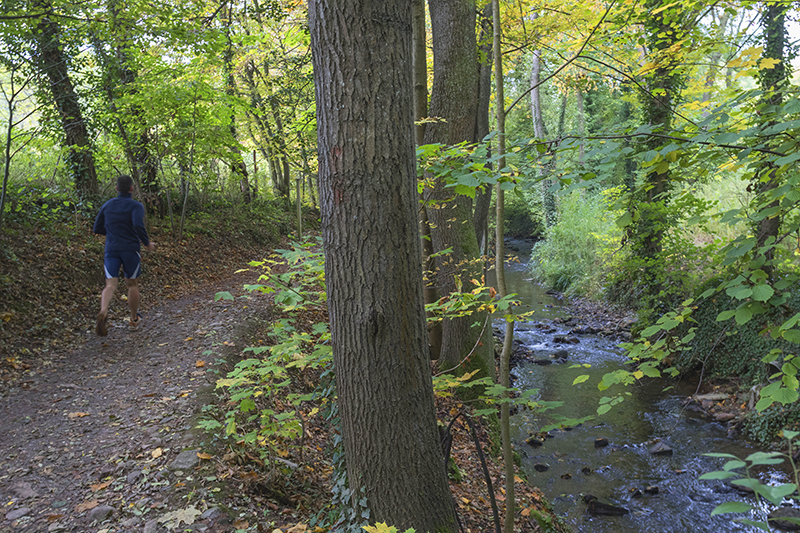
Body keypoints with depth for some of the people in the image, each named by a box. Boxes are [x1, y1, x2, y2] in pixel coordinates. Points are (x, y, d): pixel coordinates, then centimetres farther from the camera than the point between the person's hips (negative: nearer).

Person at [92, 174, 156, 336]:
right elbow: (138, 225, -22)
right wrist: (148, 243, -8)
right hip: (130, 250, -2)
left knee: (110, 285, -5)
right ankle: (134, 318, 27)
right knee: (132, 284, 15)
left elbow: (97, 228, 15)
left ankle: (103, 312, -34)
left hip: (111, 250, 3)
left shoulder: (107, 205, 11)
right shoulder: (136, 206, -4)